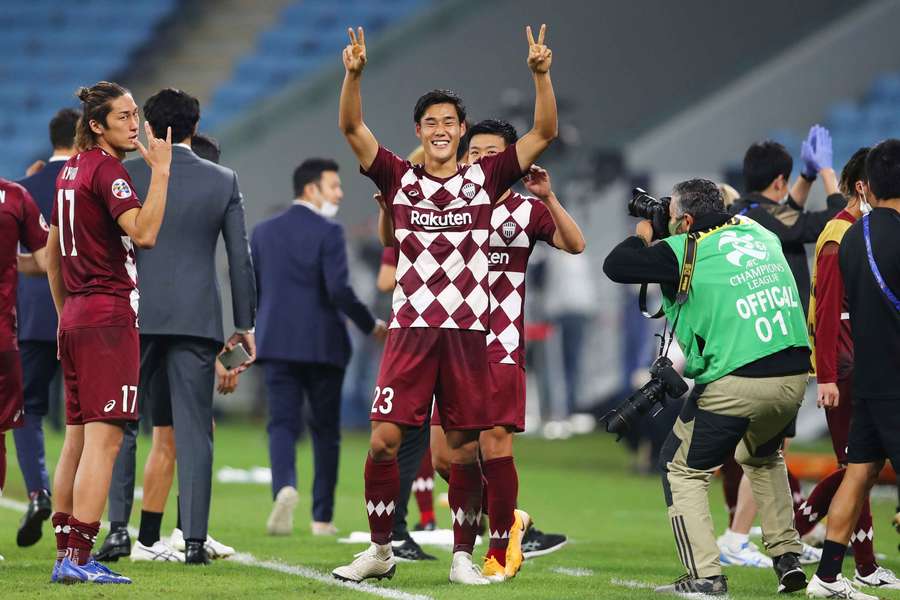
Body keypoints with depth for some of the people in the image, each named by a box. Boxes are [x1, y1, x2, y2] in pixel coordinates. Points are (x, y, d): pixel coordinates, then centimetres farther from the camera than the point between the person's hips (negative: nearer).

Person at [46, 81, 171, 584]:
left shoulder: (72, 170, 16)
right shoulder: (107, 170, -11)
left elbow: (52, 255, 23)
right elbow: (144, 233, -25)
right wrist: (160, 171, -21)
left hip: (77, 315, 9)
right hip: (110, 314, -9)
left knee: (79, 438, 11)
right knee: (104, 439, -11)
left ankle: (65, 554, 11)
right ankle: (78, 558, -16)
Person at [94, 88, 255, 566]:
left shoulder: (126, 176, 0)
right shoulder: (224, 182, 6)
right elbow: (240, 258, 6)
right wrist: (245, 324, 12)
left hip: (136, 316, -1)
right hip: (198, 319, 1)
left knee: (121, 425, 7)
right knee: (194, 431, 2)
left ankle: (119, 530, -1)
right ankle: (194, 540, -1)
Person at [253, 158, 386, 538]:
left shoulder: (264, 232, 8)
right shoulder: (328, 233, -8)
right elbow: (339, 290, -17)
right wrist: (371, 326, -3)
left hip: (278, 345, 3)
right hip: (323, 346, -3)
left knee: (283, 424, -1)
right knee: (325, 431, 9)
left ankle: (284, 486, -30)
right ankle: (322, 517, 10)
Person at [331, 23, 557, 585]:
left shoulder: (484, 179, 6)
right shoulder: (400, 179, 6)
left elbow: (544, 134, 2)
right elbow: (352, 128, -1)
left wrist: (541, 74, -12)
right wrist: (354, 74, -17)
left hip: (469, 332, 0)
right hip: (411, 328, 0)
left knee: (467, 448, 2)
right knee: (384, 439, -6)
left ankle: (463, 556, 10)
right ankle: (380, 551, 6)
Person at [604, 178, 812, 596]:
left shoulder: (685, 251, -4)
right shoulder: (760, 234, 14)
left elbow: (614, 265, -1)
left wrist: (642, 237, 19)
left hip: (734, 384, -6)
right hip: (793, 377, 6)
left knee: (683, 469, 10)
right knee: (763, 456, 33)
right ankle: (787, 558, 25)